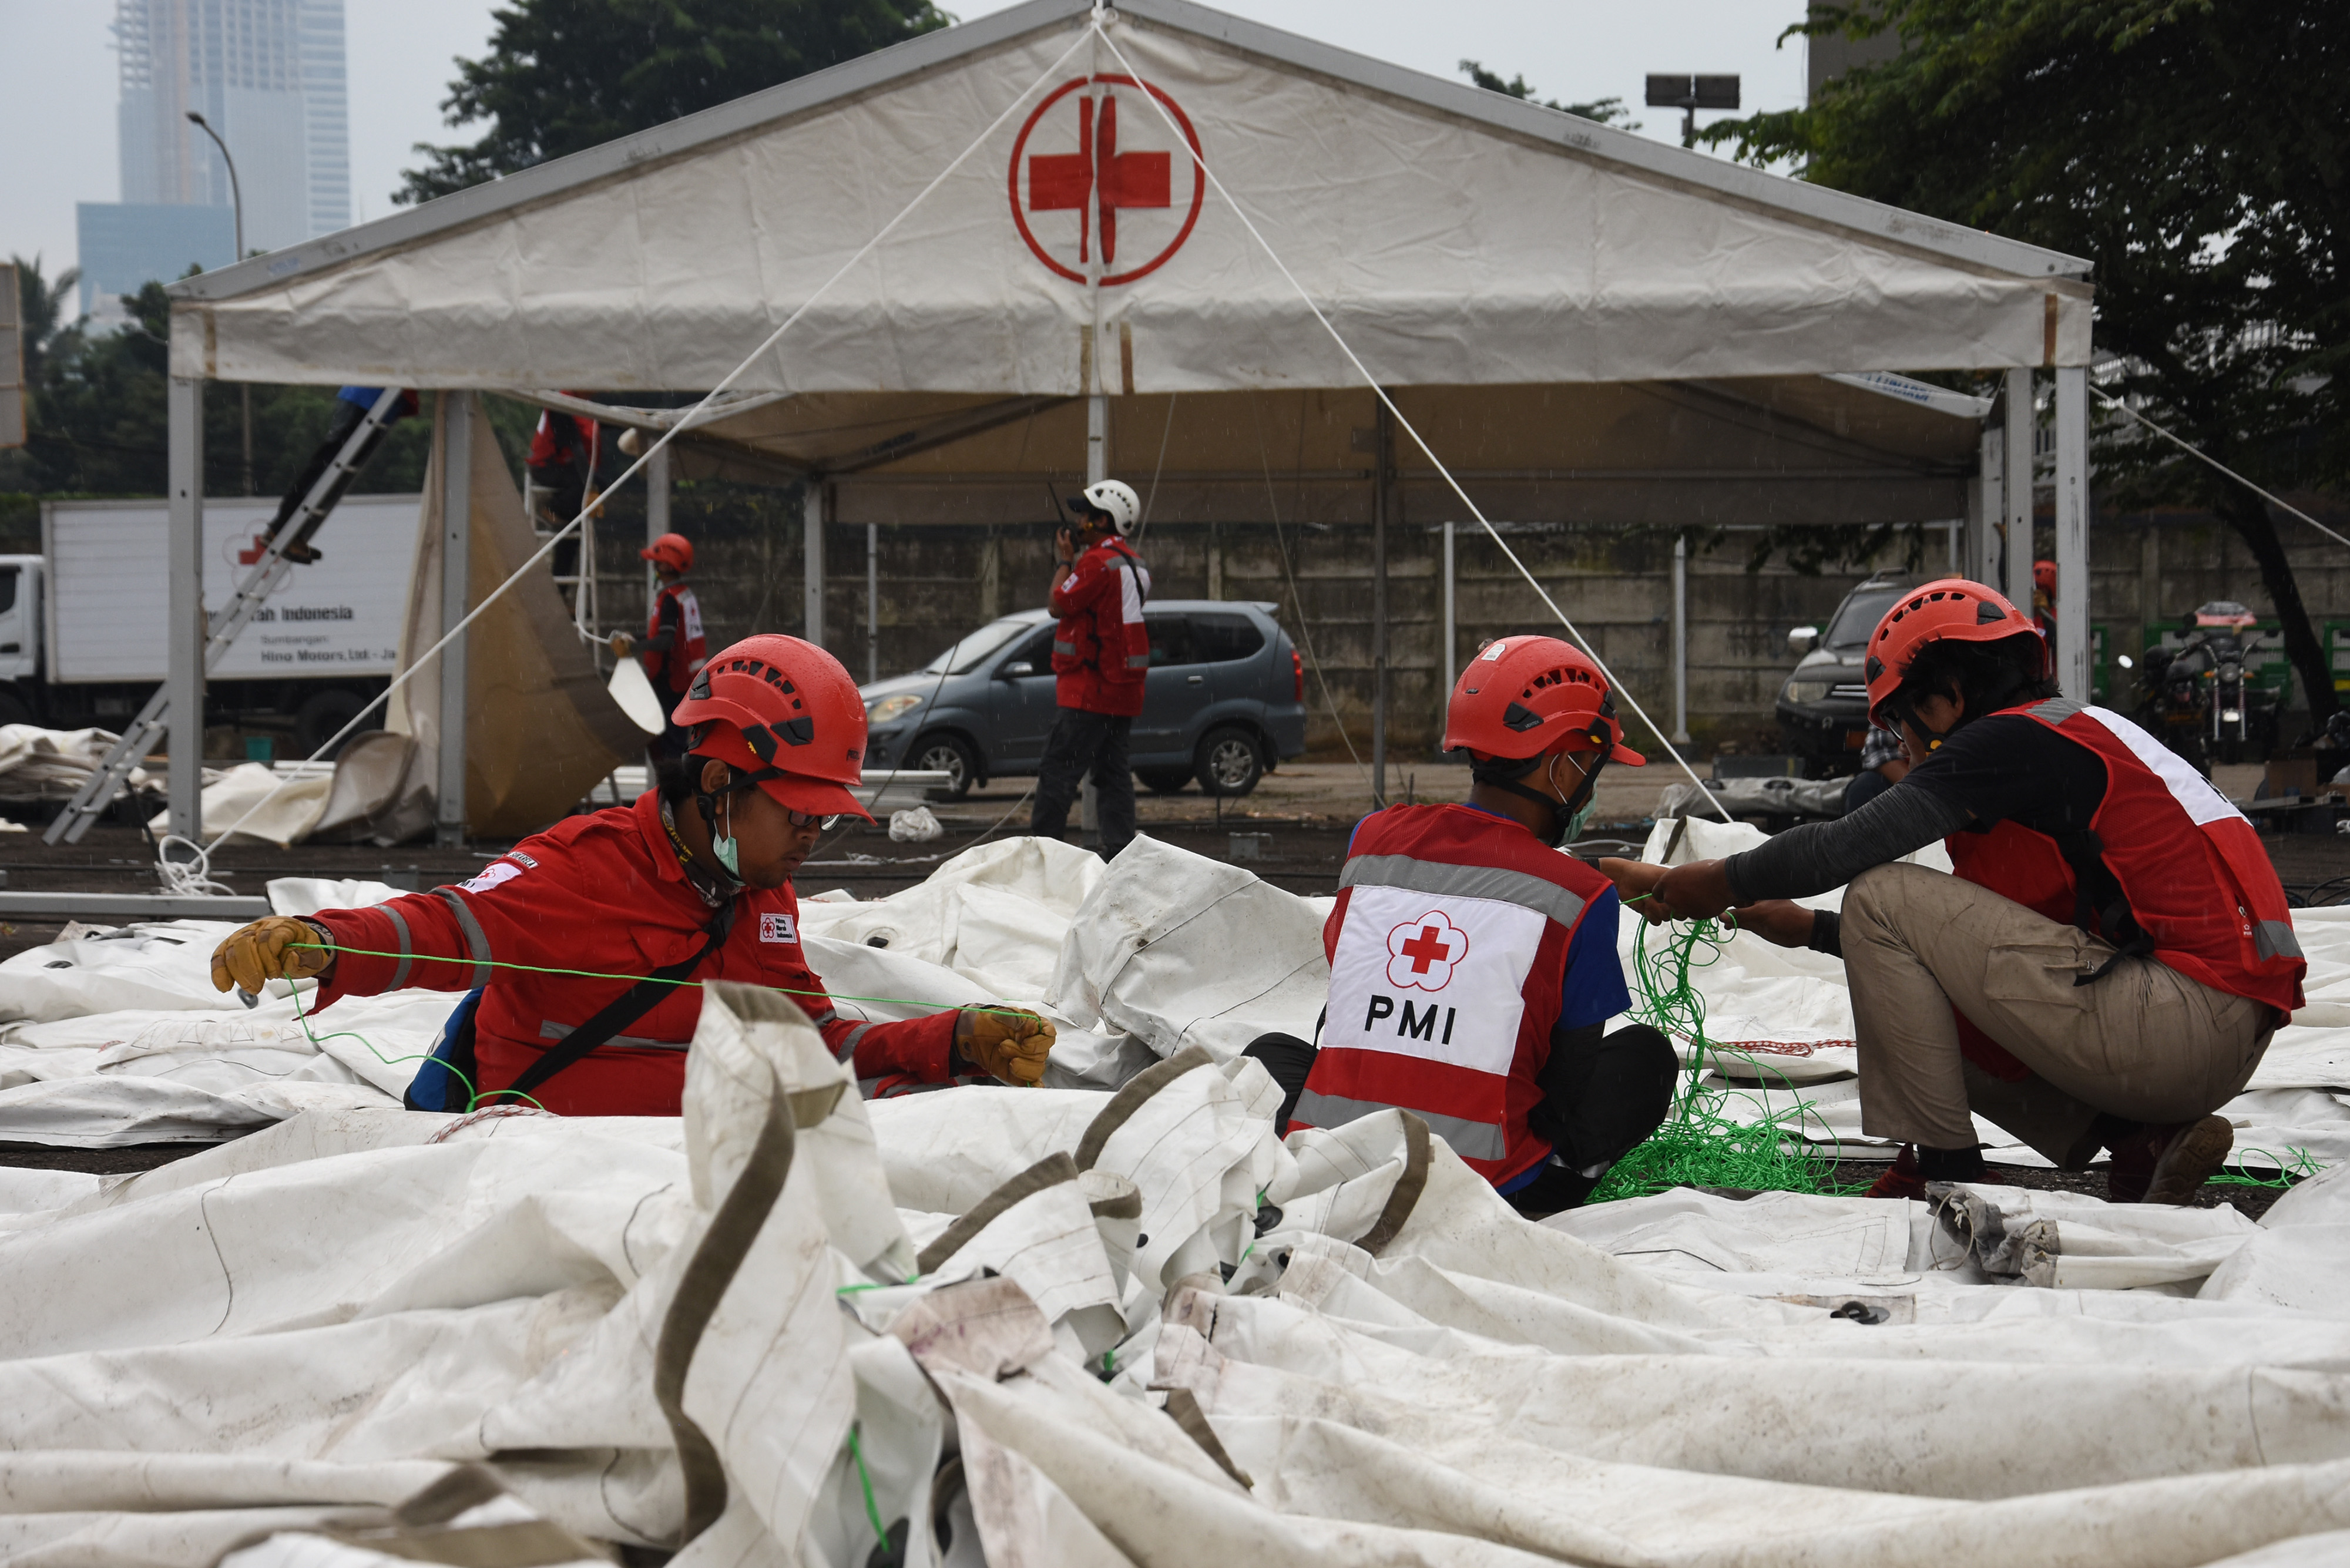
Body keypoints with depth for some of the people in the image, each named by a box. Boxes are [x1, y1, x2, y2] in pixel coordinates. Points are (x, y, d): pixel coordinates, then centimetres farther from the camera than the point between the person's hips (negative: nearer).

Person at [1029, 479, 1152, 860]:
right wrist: (1071, 559, 16)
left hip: (1090, 686, -10)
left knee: (1059, 769, -7)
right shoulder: (1134, 564, 17)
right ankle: (1120, 851, 5)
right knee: (1113, 771, 9)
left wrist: (1064, 561, 1)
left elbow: (1059, 604, -12)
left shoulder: (1098, 560, -15)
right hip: (1123, 687, 10)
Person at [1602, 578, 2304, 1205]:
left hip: (2186, 1019, -10)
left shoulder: (2013, 739, -6)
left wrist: (1692, 886, 3)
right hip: (2230, 1045, 10)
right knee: (1935, 1013, 24)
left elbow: (1844, 848, -10)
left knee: (1885, 897, -6)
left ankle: (1938, 1164, 0)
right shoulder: (2074, 737, 23)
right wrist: (1809, 929, 29)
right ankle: (2141, 1139, 7)